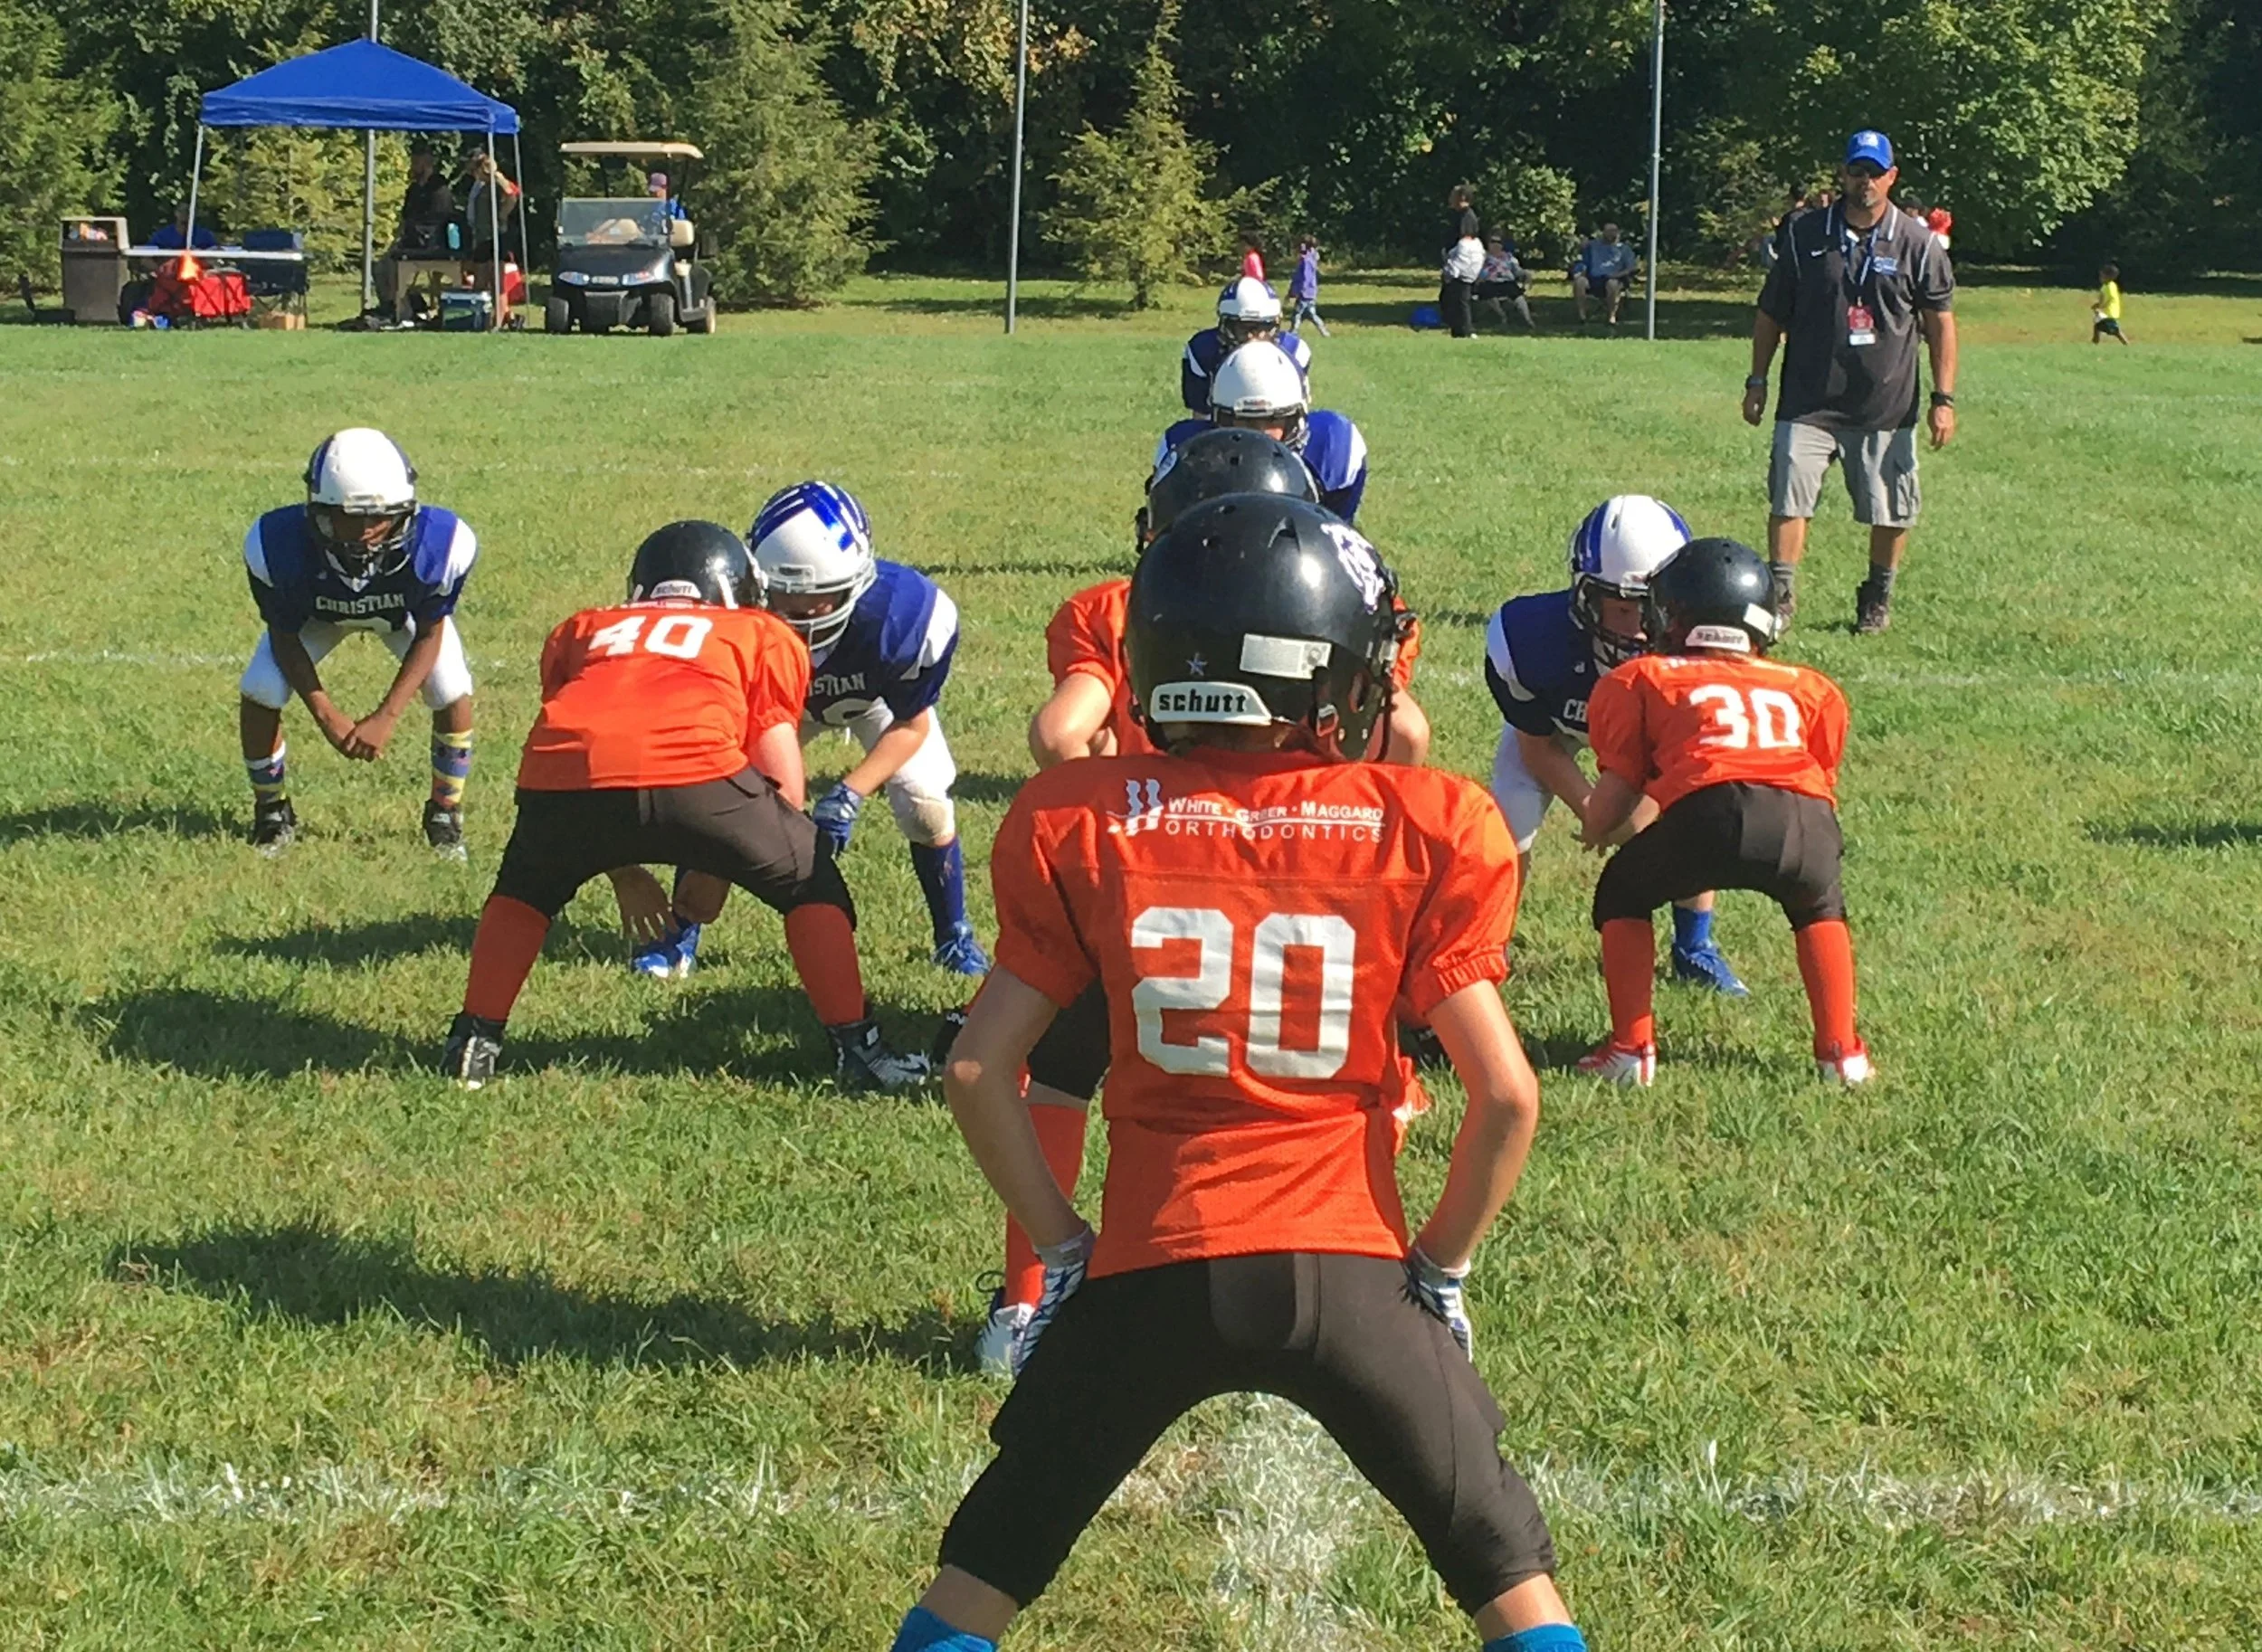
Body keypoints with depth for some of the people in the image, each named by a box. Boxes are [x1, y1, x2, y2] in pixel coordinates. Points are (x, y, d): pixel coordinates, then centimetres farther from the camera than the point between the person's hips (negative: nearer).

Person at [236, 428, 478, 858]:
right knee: (259, 695, -16)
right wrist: (327, 716, -29)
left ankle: (445, 816, 5)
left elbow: (429, 633, -24)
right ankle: (272, 814, 10)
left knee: (453, 696, -20)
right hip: (316, 613, 0)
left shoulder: (442, 544, -41)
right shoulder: (276, 545, -40)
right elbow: (284, 635, -22)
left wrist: (387, 717, -30)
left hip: (407, 610, 0)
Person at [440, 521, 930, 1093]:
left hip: (563, 778, 3)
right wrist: (717, 867, 34)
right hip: (694, 774, -3)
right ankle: (857, 1049, 19)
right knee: (809, 885, 23)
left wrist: (622, 874, 49)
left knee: (526, 887, 35)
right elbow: (782, 786, 20)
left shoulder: (585, 630, 36)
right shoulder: (764, 634, 29)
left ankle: (474, 1043, 30)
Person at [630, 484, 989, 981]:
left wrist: (850, 794, -37)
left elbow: (911, 724, -24)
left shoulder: (905, 614, -43)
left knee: (925, 804, -16)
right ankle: (679, 937, 5)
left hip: (884, 697, -1)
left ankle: (955, 938, 10)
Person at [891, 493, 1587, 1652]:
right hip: (1347, 1269, -1)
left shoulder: (1081, 825, 1)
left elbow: (977, 1071, 1)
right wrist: (1440, 1262, 10)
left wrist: (1063, 1246, 11)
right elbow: (1505, 1096, -4)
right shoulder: (1423, 830, -2)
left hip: (1149, 1273, 1)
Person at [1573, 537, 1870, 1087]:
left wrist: (1596, 830, 45)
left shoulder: (1644, 679, 25)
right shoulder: (1806, 687, 33)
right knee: (1819, 910, 37)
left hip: (1710, 810, -3)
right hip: (1806, 822, 3)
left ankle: (1631, 1049, 19)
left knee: (1622, 897, 27)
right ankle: (1841, 1052, 29)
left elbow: (1611, 803, 22)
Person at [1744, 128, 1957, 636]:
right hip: (1808, 400, 0)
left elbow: (1940, 323, 4)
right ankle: (1780, 592, 6)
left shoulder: (1918, 244, -1)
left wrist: (1944, 398, -1)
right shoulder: (1804, 234, 2)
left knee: (1891, 511, 6)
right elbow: (1771, 313, 10)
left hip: (1887, 405, 0)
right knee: (1788, 497, -4)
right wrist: (1757, 380, 8)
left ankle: (1878, 598, 23)